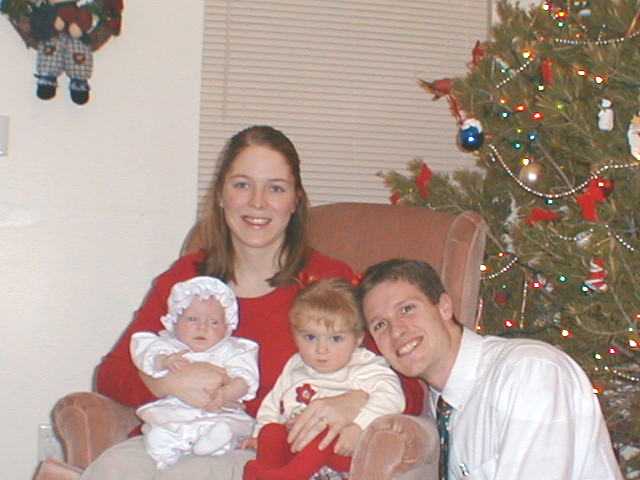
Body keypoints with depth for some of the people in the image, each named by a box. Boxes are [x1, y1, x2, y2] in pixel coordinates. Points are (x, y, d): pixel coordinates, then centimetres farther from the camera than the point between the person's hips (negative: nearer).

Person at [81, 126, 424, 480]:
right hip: (183, 443, 3)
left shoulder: (330, 280, -1)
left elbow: (408, 390, -2)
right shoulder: (185, 277, 9)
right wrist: (168, 382, -13)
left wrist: (354, 401, -24)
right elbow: (110, 373, 8)